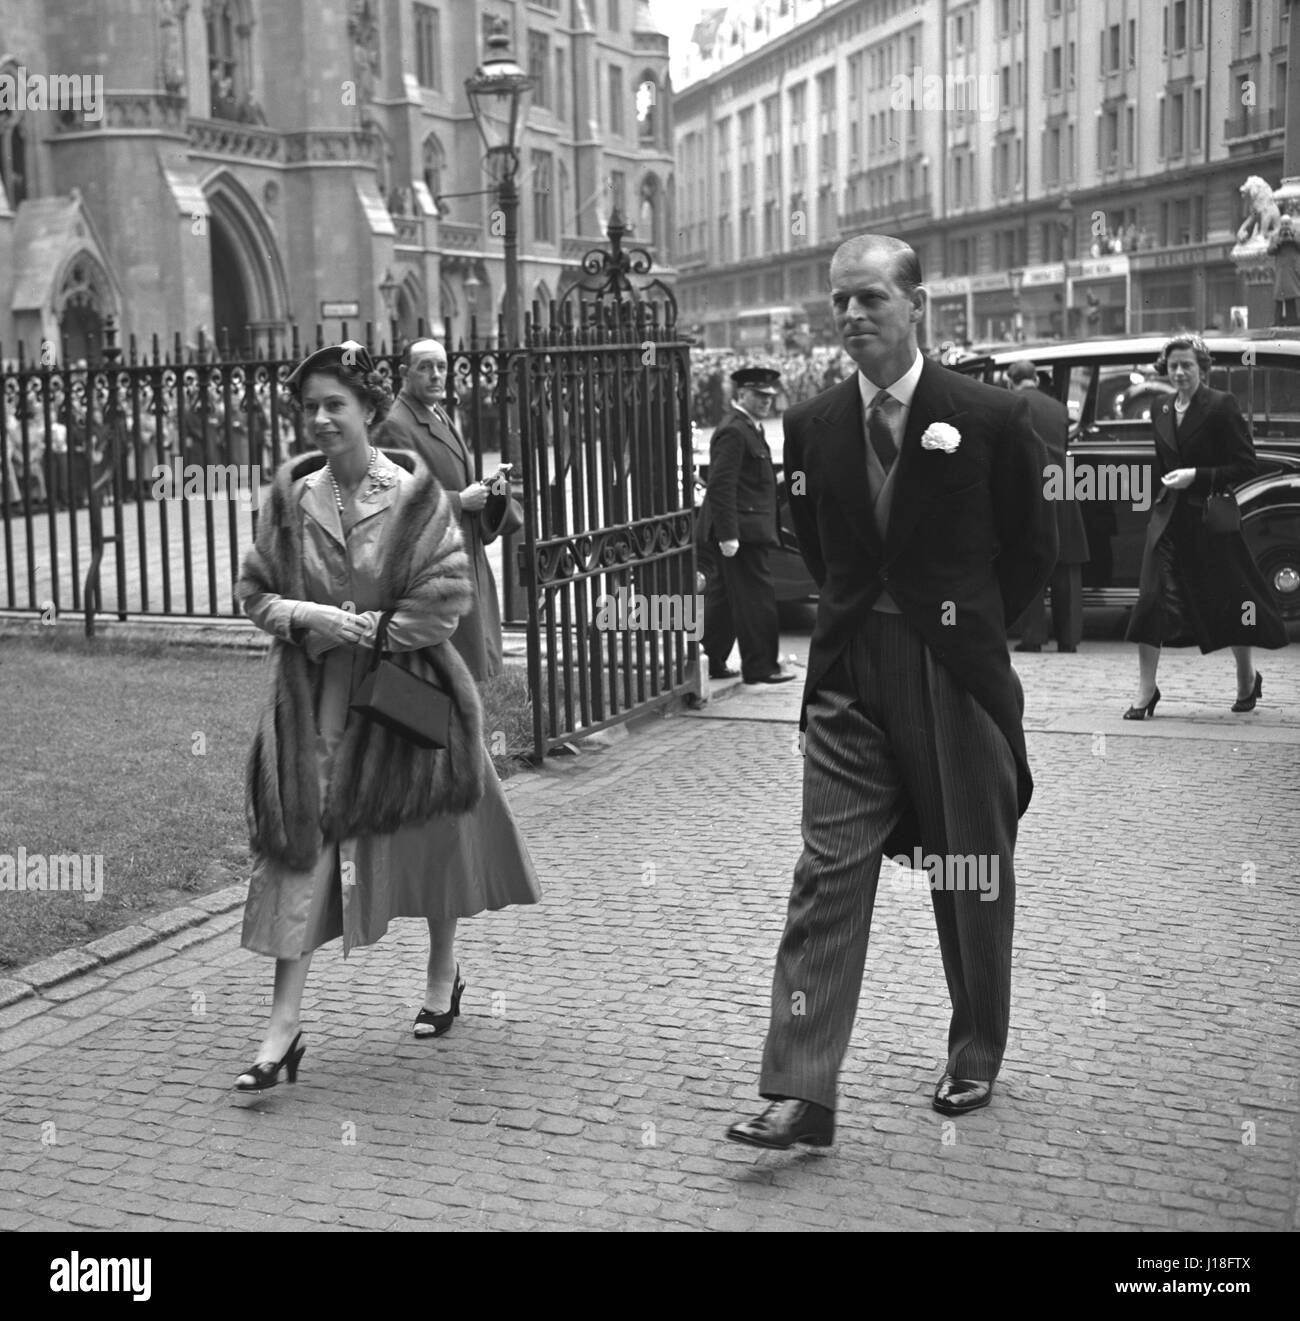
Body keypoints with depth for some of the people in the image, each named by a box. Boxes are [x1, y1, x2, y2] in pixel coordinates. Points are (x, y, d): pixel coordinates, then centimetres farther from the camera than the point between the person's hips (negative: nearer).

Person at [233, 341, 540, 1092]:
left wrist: (367, 627, -16)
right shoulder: (293, 495, 0)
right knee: (300, 841, -6)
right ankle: (284, 1025, -3)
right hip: (315, 699, 2)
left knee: (431, 836, 13)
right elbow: (255, 592, 5)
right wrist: (307, 616, -14)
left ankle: (444, 972, 38)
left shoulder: (415, 493, -10)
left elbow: (450, 596, -12)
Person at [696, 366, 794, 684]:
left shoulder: (749, 428, 18)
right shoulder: (734, 431, -15)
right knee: (757, 597, -5)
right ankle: (761, 666, 1)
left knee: (722, 598, 14)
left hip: (745, 531, 10)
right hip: (741, 532, -10)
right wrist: (728, 534, -25)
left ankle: (710, 661, 21)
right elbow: (721, 487, -22)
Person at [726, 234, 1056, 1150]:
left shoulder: (991, 418, -7)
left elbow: (1034, 548, 4)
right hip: (849, 678, 2)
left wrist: (964, 627, 5)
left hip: (958, 676, -2)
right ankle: (801, 1093, -6)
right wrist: (864, 621, 9)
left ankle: (975, 1058, 31)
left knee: (974, 876, 11)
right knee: (828, 873, -6)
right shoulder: (812, 427, 3)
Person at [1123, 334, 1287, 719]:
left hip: (1211, 518, -4)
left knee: (1229, 602, 8)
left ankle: (1248, 679, 30)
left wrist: (1196, 476, -16)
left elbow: (1247, 466, -10)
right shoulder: (1162, 413, 9)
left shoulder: (1221, 406, -8)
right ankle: (1146, 692, -2)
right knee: (1152, 599, -8)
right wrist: (1169, 482, 6)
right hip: (1169, 518, 4)